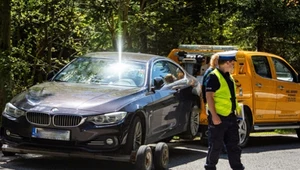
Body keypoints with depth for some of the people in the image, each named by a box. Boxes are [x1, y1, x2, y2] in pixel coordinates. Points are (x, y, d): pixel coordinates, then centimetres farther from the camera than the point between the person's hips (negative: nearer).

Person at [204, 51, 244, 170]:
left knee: (233, 144, 10)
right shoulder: (214, 77, -13)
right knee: (216, 145, -2)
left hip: (230, 116, 9)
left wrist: (236, 109, 20)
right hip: (218, 117, -9)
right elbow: (209, 96, -17)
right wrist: (214, 116, -22)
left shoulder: (228, 76, 16)